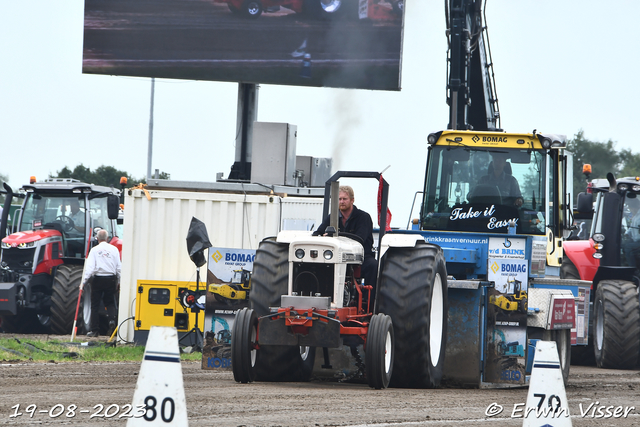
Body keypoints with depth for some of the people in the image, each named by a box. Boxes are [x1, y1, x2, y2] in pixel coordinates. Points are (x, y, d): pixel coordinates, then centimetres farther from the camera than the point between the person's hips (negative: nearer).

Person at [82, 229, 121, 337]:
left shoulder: (94, 250, -5)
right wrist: (119, 281, 16)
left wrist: (84, 282, -9)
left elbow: (90, 268, -11)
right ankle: (112, 319, -12)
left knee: (95, 304, 6)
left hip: (98, 279, -2)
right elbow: (119, 267, 5)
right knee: (110, 302, 16)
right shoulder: (114, 249, 2)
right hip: (111, 279, 2)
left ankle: (95, 330, 6)